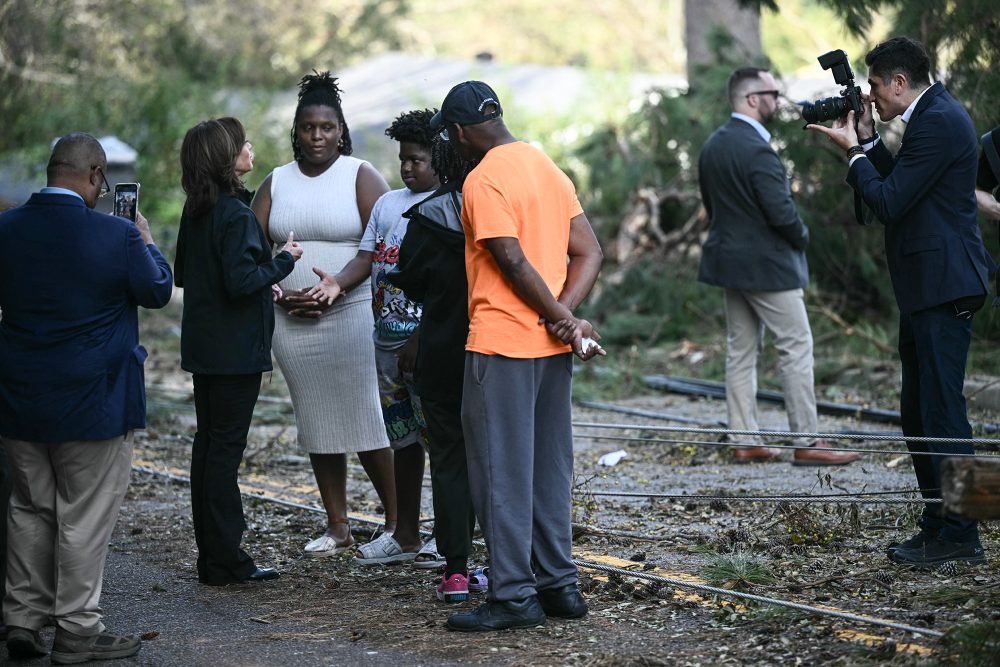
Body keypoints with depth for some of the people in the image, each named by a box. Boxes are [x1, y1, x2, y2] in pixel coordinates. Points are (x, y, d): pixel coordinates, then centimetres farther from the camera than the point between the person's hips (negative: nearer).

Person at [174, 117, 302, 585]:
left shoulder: (194, 212, 10)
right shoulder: (236, 215, -17)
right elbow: (242, 281, -24)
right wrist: (284, 260, -9)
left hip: (203, 348, 9)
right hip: (236, 349, -9)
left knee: (208, 443, 11)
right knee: (226, 448, -5)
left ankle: (212, 557, 16)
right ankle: (225, 562, -1)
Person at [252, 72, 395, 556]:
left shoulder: (361, 177, -1)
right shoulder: (276, 183, 12)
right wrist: (280, 293, -6)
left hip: (352, 313, -4)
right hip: (292, 320, 4)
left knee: (366, 421, -7)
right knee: (318, 423, 7)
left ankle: (396, 519, 4)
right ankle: (337, 527, 14)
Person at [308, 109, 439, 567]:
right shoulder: (387, 204, 17)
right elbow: (366, 258, 14)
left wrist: (421, 340, -19)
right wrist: (338, 282, -7)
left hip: (428, 341, -8)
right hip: (388, 339, 8)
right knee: (402, 438, 14)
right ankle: (404, 535, 22)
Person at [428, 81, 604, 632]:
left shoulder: (483, 181, -13)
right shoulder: (547, 167, 13)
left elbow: (514, 262, -19)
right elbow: (589, 252, 9)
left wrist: (560, 318, -9)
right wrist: (565, 313, -2)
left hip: (501, 344, -8)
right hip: (551, 346, 8)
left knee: (500, 471, -2)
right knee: (549, 466, 13)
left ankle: (514, 594, -1)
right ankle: (558, 584, 18)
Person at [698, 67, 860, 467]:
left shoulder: (712, 147, 8)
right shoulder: (757, 150, -21)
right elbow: (781, 212, -23)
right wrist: (801, 237, -5)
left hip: (729, 261, 9)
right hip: (767, 265, -9)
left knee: (740, 351, 11)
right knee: (797, 347, -3)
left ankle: (744, 441, 13)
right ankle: (806, 443, -2)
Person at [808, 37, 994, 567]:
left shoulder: (938, 123, -16)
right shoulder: (934, 116, 17)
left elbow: (889, 201, -19)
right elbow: (899, 185, 19)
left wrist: (853, 152, -6)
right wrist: (868, 142, 10)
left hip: (943, 289, -11)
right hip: (926, 289, 11)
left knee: (941, 410, -8)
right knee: (918, 412, 14)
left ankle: (959, 535, -4)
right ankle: (938, 524, 21)